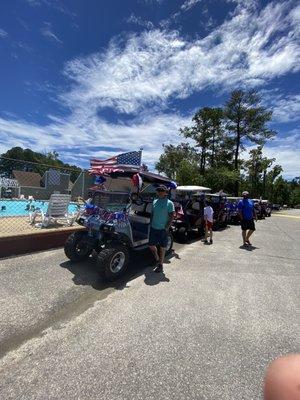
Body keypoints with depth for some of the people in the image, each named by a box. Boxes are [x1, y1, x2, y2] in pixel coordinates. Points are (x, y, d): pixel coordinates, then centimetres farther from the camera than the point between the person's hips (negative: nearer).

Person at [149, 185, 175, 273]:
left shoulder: (169, 203, -8)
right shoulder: (155, 201, 9)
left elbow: (172, 216, -10)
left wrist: (167, 227, -17)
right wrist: (151, 224, 10)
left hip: (163, 229, -5)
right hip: (153, 228, 5)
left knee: (162, 247, 7)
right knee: (151, 245, 11)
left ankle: (160, 265, 22)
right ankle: (157, 259, 37)